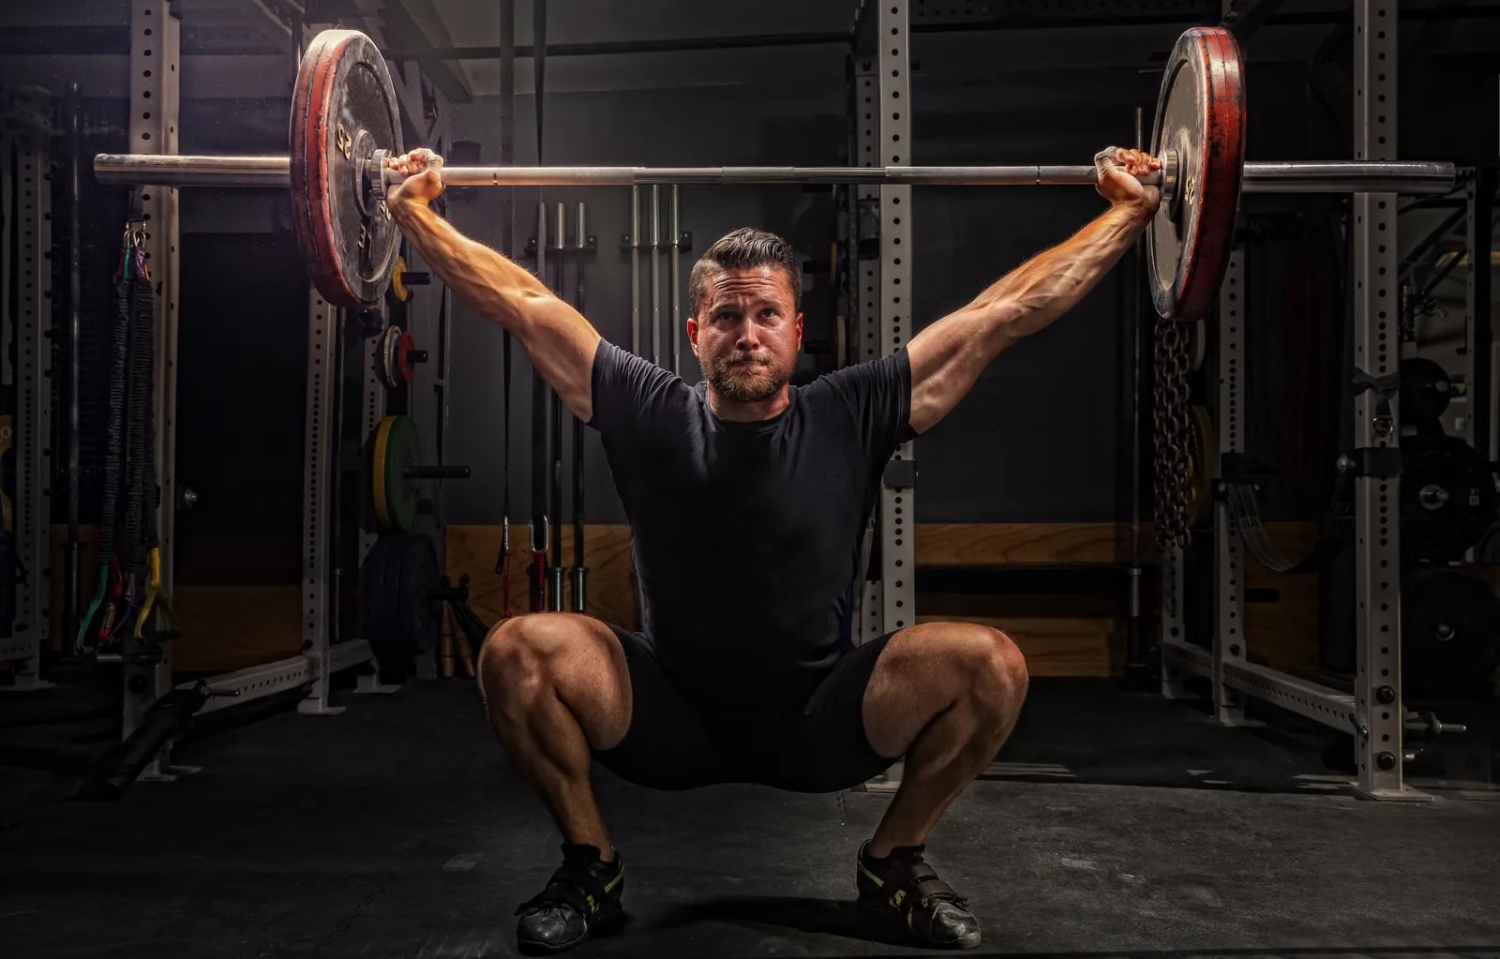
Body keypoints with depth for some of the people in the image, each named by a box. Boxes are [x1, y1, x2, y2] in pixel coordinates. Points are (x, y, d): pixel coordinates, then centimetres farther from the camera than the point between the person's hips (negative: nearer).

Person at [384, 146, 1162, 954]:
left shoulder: (851, 417, -9)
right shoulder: (649, 415, -8)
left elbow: (1006, 311, -7)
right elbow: (522, 302, -2)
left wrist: (1129, 211, -4)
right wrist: (414, 211, -1)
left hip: (819, 725, 1)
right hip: (667, 722, 0)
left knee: (989, 664, -24)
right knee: (517, 652, -26)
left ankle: (893, 862, 2)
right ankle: (589, 867, -1)